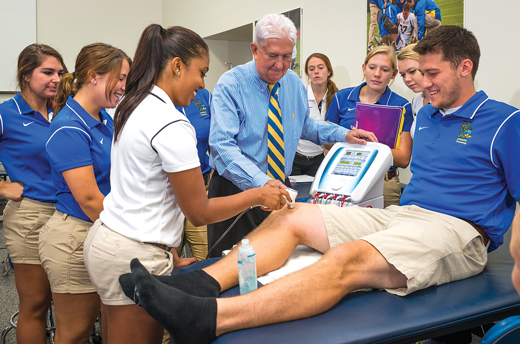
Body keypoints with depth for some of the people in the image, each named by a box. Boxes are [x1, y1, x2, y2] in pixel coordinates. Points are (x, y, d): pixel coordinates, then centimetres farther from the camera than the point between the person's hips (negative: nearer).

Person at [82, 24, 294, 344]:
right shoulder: (171, 125, -19)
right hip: (134, 256, -9)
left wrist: (168, 254, 14)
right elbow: (199, 212, -14)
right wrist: (258, 195, -2)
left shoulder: (135, 107, 8)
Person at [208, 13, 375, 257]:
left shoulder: (294, 84, 6)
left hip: (278, 189, 5)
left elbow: (304, 125, 22)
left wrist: (344, 135, 6)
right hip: (237, 191, -5)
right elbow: (222, 145, -25)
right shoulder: (231, 85, -14)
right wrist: (262, 182, -39)